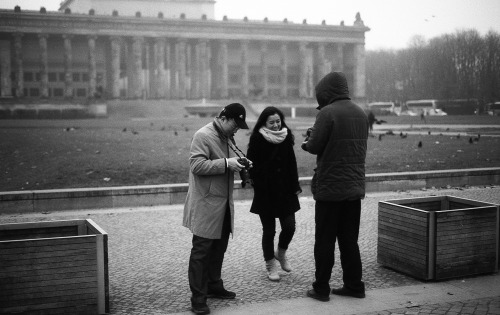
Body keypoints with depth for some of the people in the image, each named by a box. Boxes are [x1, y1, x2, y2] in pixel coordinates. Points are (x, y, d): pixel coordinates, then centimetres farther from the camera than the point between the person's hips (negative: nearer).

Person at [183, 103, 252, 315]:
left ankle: (214, 286, 32)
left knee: (219, 248, 17)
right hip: (206, 205, -9)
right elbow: (196, 165, -23)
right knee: (201, 251, -4)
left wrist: (239, 163, 6)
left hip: (224, 204, 9)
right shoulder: (203, 136, -14)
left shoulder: (227, 137, 15)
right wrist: (226, 163, -27)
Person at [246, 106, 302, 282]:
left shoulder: (286, 138, 6)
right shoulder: (257, 139, -7)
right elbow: (252, 165, -7)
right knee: (269, 230, 3)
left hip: (285, 190, 4)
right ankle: (270, 265, 20)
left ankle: (281, 253, 26)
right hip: (265, 193, -3)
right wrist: (258, 184, -16)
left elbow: (292, 163, 12)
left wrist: (295, 186, 8)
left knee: (289, 226, -3)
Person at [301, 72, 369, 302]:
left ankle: (321, 289, 9)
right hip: (355, 187, 7)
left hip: (330, 188, -7)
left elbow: (314, 146, -15)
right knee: (349, 239, 14)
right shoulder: (360, 113, 9)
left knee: (325, 240, 2)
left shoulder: (327, 113, -13)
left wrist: (308, 142, 7)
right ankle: (354, 285, 19)